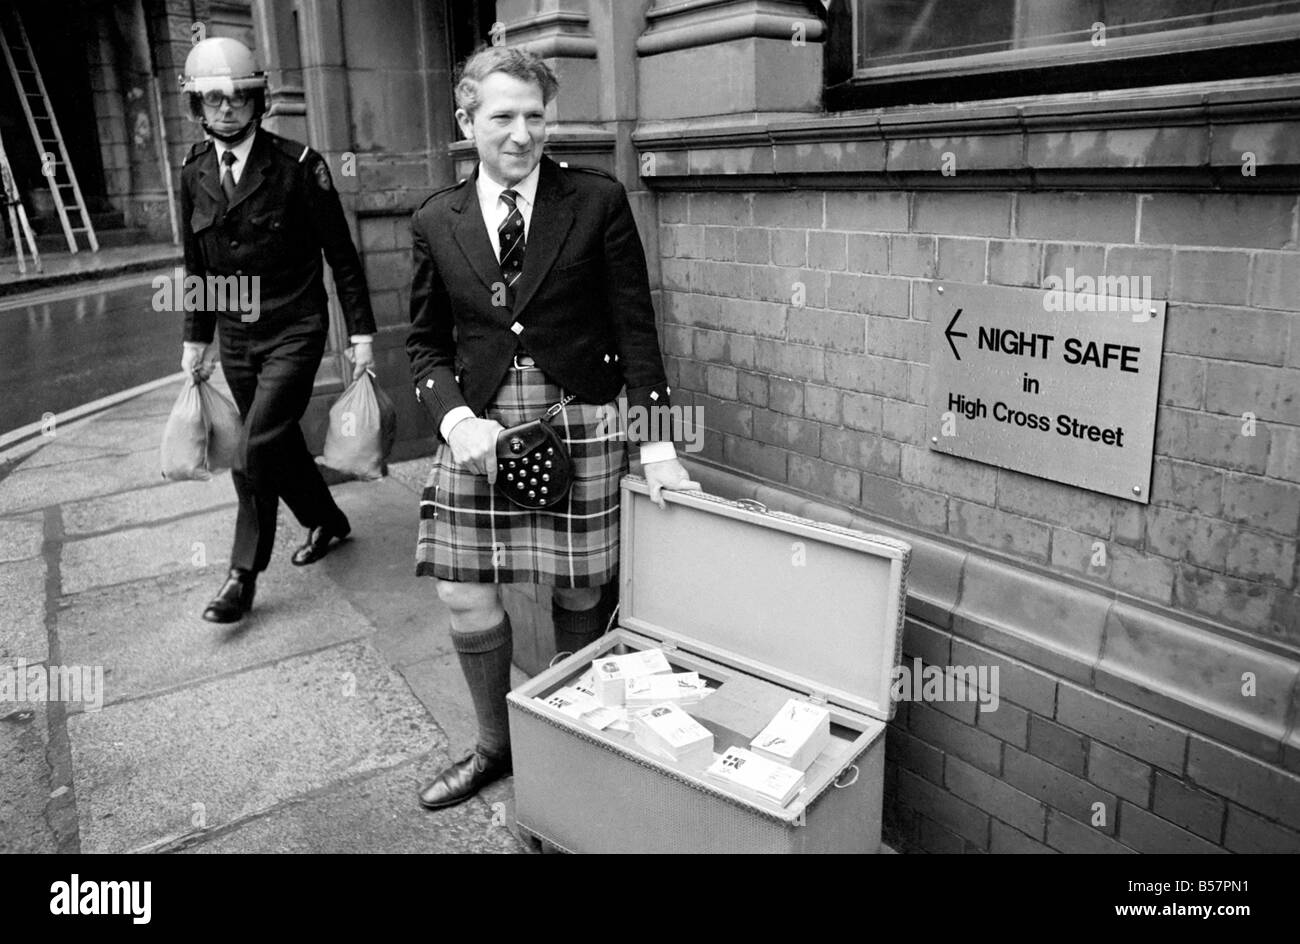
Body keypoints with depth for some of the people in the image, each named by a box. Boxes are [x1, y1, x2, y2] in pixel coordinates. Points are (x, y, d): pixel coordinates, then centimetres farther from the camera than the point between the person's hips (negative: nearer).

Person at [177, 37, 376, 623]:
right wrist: (196, 339, 14)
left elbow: (341, 256, -7)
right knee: (279, 444, 15)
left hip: (294, 333, -5)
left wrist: (361, 332, -8)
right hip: (235, 338, 5)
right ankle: (326, 521, 40)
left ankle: (243, 576, 5)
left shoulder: (298, 166, -11)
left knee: (254, 455, -11)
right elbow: (196, 266, 13)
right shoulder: (194, 173, 4)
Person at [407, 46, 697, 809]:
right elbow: (426, 342, 10)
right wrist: (457, 420, -9)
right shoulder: (436, 222, 5)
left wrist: (658, 444, -8)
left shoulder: (599, 201, -3)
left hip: (581, 425, -2)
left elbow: (636, 328, -4)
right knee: (466, 598, 3)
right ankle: (496, 747, 28)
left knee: (580, 595, 6)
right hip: (477, 429, 3)